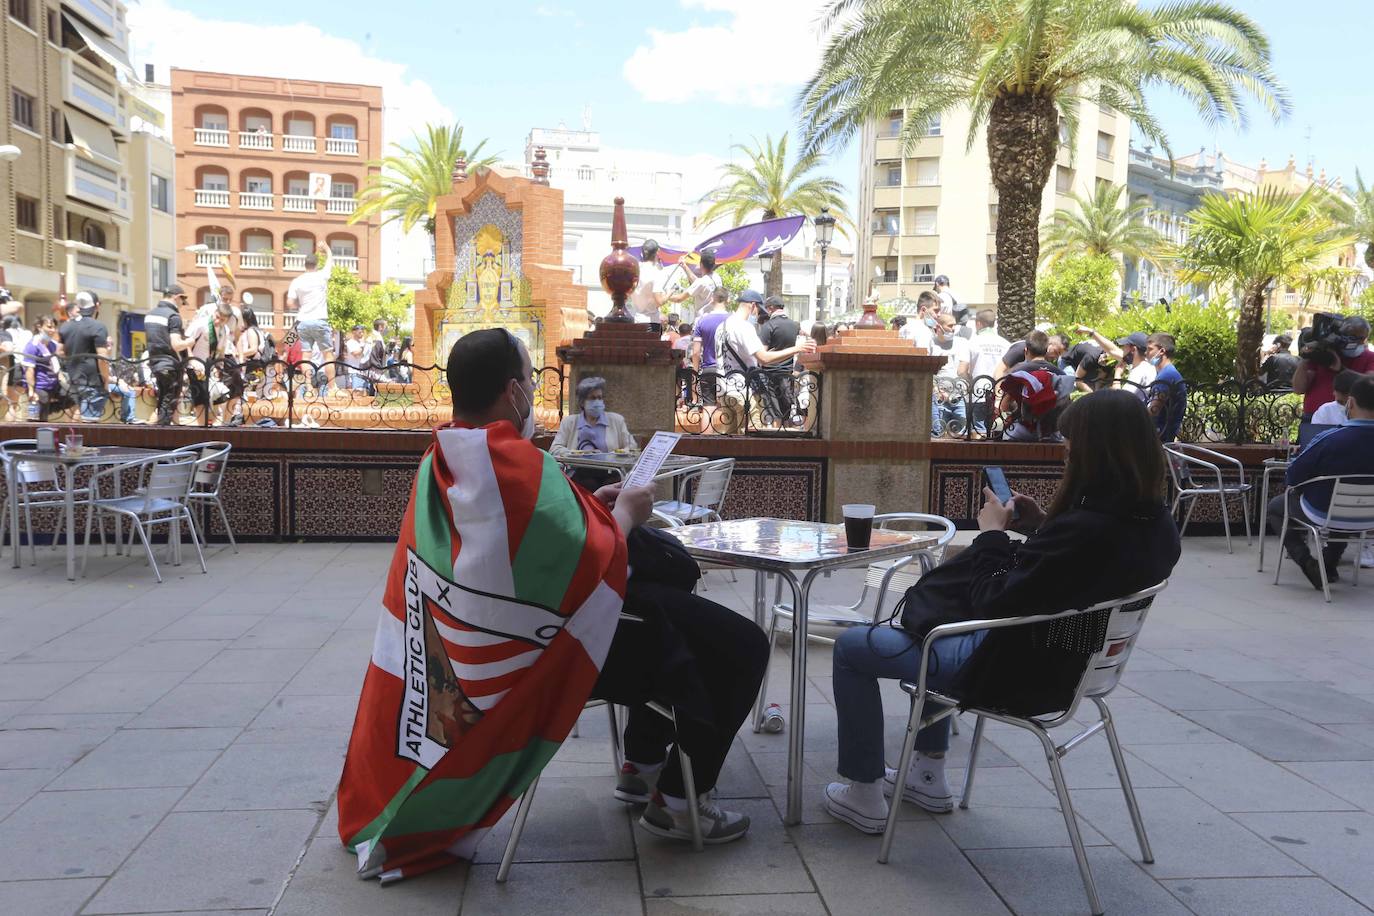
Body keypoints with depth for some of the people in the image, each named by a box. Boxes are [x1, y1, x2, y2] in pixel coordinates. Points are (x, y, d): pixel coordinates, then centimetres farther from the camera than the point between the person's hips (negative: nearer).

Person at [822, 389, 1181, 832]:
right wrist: (1041, 527, 1)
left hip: (1018, 675, -9)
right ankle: (929, 777, 39)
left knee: (851, 647, 6)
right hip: (1068, 666, 9)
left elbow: (993, 603, -24)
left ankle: (864, 795, 17)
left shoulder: (1083, 530, -34)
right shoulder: (1156, 526, -7)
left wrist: (992, 533, -11)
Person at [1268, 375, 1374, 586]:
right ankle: (1330, 563, 40)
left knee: (1274, 507, 24)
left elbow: (1293, 477, -19)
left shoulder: (1330, 439, -30)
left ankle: (1305, 559, 6)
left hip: (1321, 515, -5)